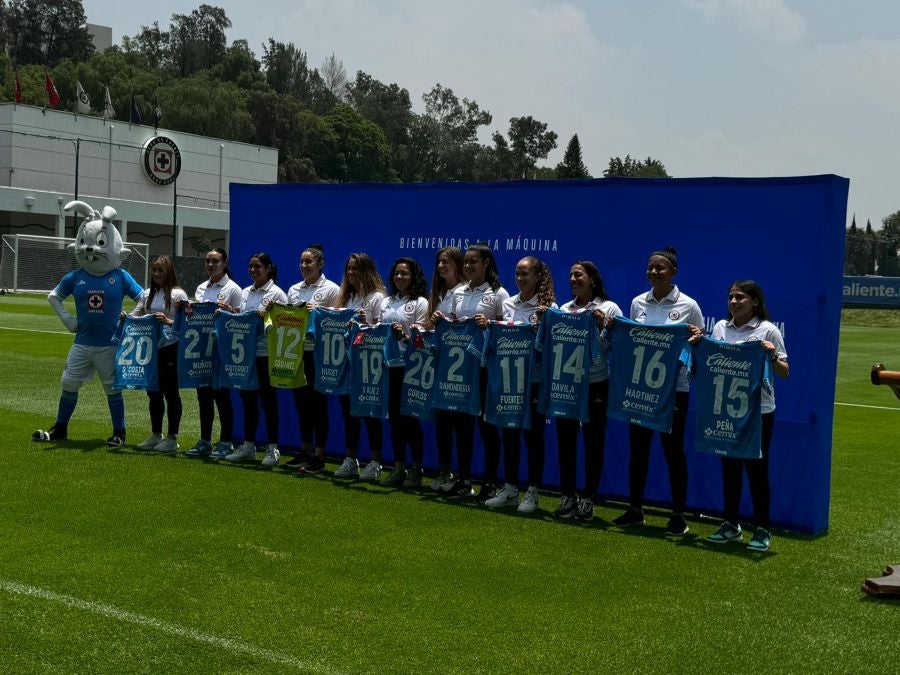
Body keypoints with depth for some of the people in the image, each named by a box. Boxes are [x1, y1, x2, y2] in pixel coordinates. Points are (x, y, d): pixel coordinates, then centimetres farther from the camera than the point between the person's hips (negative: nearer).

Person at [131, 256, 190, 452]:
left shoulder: (178, 294, -6)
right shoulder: (148, 294, 13)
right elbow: (135, 315, 11)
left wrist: (168, 321, -27)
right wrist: (125, 318, -10)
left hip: (171, 348, -6)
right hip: (151, 348, 6)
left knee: (171, 392, 1)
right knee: (153, 392, 13)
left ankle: (172, 438, 9)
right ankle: (155, 435, 24)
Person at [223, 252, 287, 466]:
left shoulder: (277, 294, -4)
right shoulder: (245, 293, 14)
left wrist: (267, 318, -24)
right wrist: (232, 313, -3)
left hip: (267, 354, -6)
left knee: (268, 399, -1)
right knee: (248, 398, 10)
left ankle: (272, 449, 6)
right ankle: (248, 446, 19)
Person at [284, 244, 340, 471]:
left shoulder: (331, 289, -3)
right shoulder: (294, 289, 14)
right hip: (296, 351, 6)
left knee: (318, 403, 1)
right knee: (301, 402, 11)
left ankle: (319, 453, 9)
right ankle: (306, 450, 22)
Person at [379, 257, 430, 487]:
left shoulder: (420, 303, -3)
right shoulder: (387, 302, 15)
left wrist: (404, 336, -26)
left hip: (410, 366, -5)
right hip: (389, 365, 6)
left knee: (410, 416, -1)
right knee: (394, 416, 8)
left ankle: (416, 468, 10)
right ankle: (398, 467, 16)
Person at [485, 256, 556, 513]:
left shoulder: (548, 307, -5)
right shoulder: (508, 304, 8)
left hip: (535, 379, -4)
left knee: (533, 434, 3)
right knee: (509, 432, 9)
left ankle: (532, 492, 13)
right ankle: (510, 489, 20)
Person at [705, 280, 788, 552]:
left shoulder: (768, 330, -4)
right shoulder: (720, 327, 7)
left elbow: (784, 373, -3)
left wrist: (772, 356, -21)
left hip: (758, 410, -4)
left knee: (756, 468, 2)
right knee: (730, 466, 11)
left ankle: (762, 529, 13)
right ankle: (731, 524, 23)